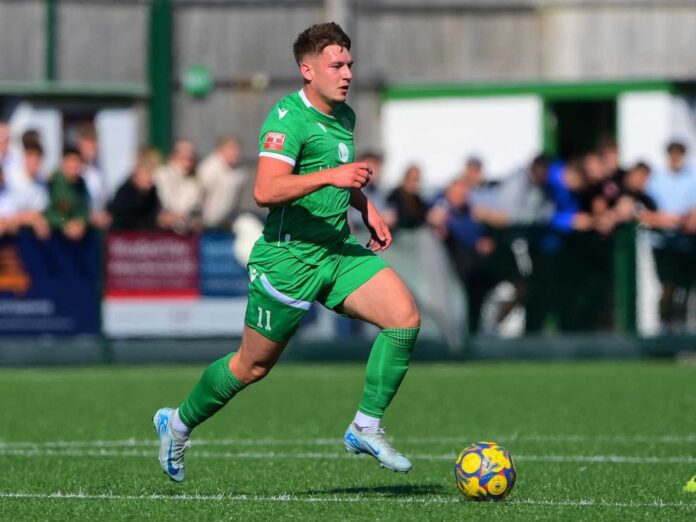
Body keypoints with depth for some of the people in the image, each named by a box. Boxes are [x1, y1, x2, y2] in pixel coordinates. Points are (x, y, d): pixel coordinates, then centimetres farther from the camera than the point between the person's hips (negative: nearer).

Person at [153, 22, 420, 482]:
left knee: (405, 316, -13)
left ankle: (366, 429, -4)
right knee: (253, 365, 5)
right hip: (288, 258, -7)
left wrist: (367, 209, 18)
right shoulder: (289, 118, -17)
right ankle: (179, 424, 30)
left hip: (339, 251, 7)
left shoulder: (344, 116, 11)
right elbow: (265, 191, -30)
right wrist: (329, 176, -36)